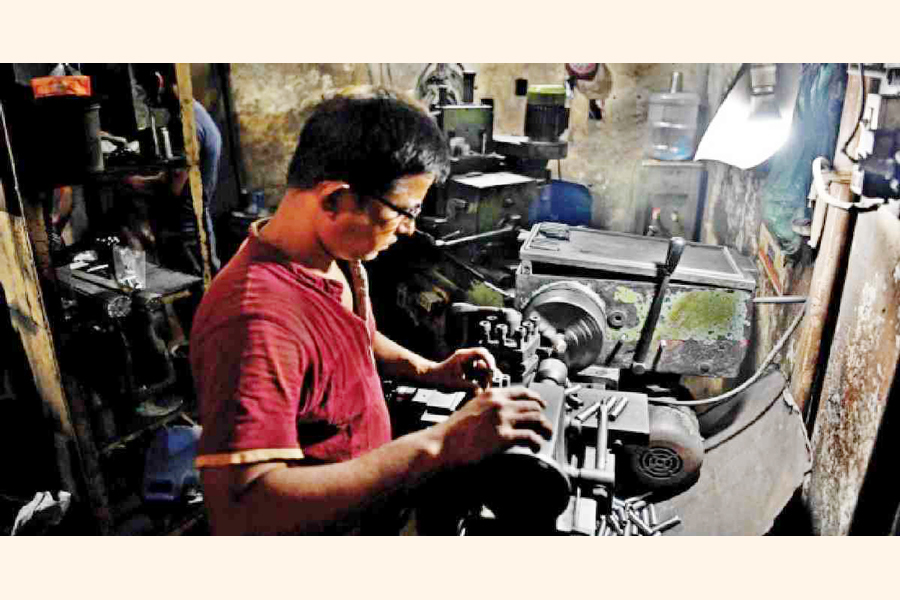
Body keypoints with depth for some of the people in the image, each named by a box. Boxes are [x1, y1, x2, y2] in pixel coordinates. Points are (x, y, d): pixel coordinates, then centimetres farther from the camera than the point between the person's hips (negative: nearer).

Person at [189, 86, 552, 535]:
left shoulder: (336, 256, -6)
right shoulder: (257, 318, -35)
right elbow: (243, 514, -40)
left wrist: (429, 372, -3)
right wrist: (440, 445, -42)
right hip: (323, 523, -7)